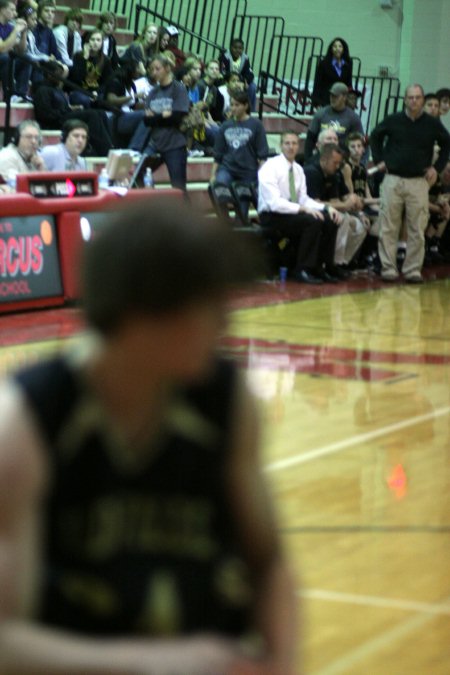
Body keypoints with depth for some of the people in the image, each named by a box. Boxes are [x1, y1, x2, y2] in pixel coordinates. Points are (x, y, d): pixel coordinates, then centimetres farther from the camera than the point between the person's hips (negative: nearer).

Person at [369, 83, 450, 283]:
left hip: (419, 182, 0)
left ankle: (413, 270, 5)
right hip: (393, 179, 0)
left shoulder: (432, 124, 1)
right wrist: (379, 160, 8)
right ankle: (388, 268, 7)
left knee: (417, 229, -2)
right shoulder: (393, 120, 1)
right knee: (388, 228, 0)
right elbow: (375, 136, 17)